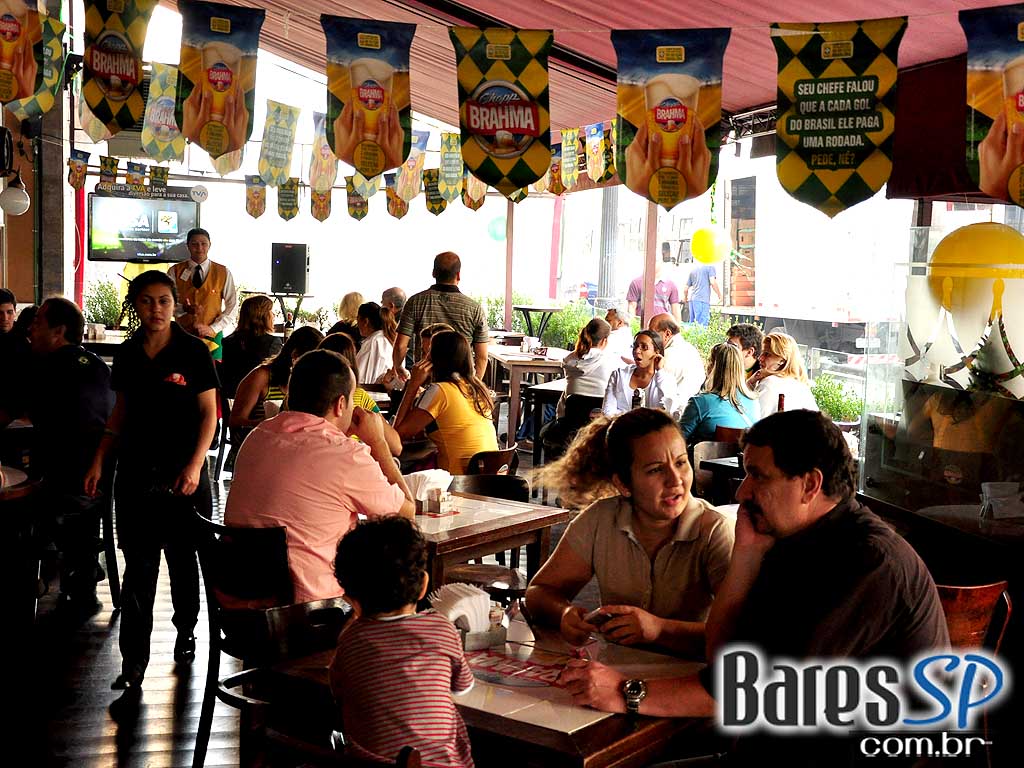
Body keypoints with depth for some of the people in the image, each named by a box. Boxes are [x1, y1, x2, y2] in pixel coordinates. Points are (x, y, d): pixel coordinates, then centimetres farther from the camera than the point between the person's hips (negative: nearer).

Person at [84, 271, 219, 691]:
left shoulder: (193, 351, -5)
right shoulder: (127, 353, 6)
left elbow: (209, 413, -5)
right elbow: (121, 413, 14)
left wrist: (195, 465, -15)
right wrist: (99, 461, 7)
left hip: (183, 472, -2)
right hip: (136, 471, 3)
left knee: (183, 559, 9)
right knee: (138, 565, 0)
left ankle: (185, 632, 32)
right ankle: (133, 659, 3)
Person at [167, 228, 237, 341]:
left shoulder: (223, 273, 2)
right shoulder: (175, 272, 2)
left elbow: (232, 307, 1)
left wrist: (213, 328, -10)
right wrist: (184, 309, -21)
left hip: (212, 335, 0)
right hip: (183, 335, 0)